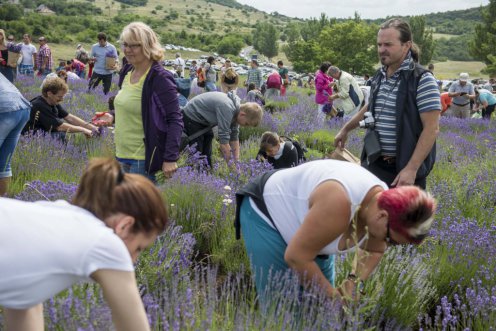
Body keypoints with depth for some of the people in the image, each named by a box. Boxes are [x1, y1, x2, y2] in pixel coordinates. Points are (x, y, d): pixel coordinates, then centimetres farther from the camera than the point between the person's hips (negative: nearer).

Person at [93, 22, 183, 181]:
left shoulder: (161, 79, -16)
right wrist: (113, 116, 4)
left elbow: (175, 120, -17)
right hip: (123, 154, 9)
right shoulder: (127, 72, 9)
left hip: (143, 157, -8)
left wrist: (170, 158, -22)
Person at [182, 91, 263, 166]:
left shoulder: (237, 109, -8)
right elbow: (224, 139, -33)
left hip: (203, 120, 9)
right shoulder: (227, 109, -34)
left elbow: (234, 136, 1)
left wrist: (237, 161, -2)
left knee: (207, 154, 7)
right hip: (191, 117, -9)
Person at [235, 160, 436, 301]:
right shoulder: (339, 204, -41)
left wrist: (354, 281, -13)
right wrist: (333, 295, -23)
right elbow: (296, 256, -32)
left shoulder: (382, 203, -15)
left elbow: (373, 251, 5)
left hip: (302, 216, 8)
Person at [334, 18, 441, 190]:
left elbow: (432, 129, -17)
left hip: (405, 168, -6)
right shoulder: (378, 76, 9)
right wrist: (345, 129, 34)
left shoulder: (422, 80, -13)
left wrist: (411, 169, -23)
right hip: (374, 163, 6)